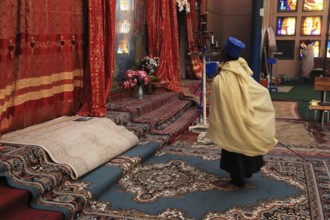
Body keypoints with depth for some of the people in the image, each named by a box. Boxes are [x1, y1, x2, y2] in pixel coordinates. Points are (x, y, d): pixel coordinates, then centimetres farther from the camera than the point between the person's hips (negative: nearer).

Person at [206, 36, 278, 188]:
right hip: (246, 121, 5)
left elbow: (216, 109, -20)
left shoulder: (219, 80, -27)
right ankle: (247, 171, 42)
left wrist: (213, 128, -8)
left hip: (230, 124, -5)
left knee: (235, 149, 13)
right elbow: (263, 92, 4)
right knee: (245, 145, 24)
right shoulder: (244, 75, -9)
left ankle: (238, 178, 28)